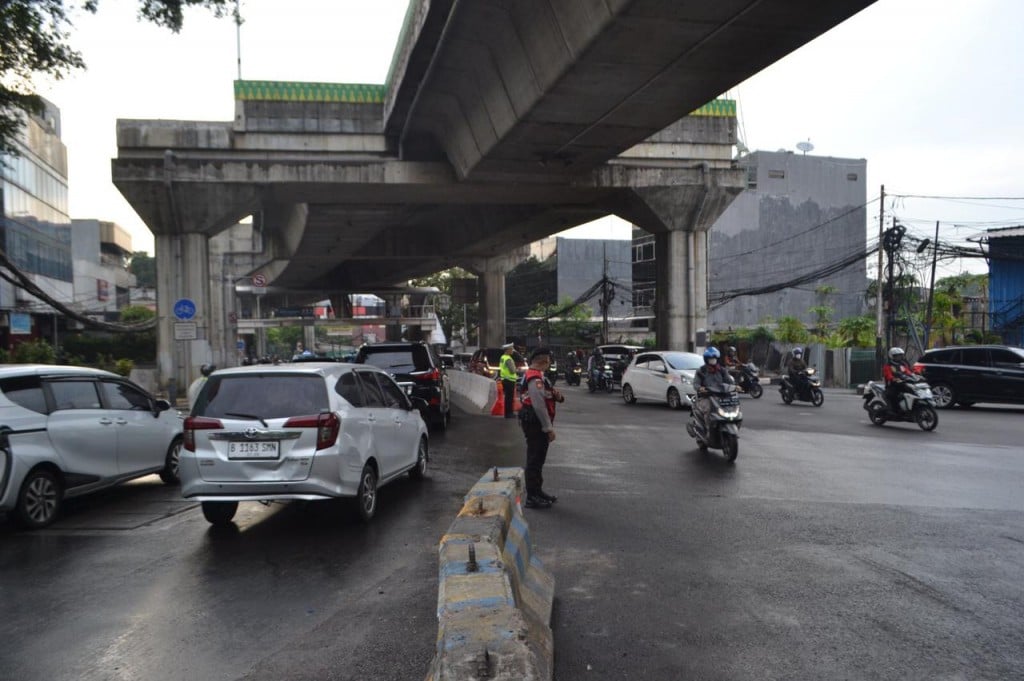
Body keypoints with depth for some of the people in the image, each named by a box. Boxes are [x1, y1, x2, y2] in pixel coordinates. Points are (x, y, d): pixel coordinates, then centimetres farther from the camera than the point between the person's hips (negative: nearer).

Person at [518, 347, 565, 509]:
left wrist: (557, 395, -3)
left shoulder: (539, 375, 15)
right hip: (535, 423, -11)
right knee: (534, 460, -4)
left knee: (538, 459, 20)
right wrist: (549, 428, -22)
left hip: (537, 423, 11)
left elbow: (545, 397, 20)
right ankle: (532, 498, 3)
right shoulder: (535, 377, -19)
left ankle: (537, 491, 32)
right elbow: (539, 405, -24)